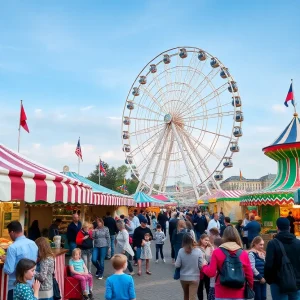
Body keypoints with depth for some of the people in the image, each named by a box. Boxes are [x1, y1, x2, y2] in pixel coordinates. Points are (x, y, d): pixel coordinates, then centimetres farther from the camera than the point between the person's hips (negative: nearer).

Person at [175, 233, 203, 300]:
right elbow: (201, 266, -12)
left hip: (183, 277, 2)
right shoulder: (198, 251, -13)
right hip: (194, 278, -2)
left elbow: (177, 265, -9)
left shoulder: (181, 251, -10)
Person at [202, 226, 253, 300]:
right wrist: (250, 288, 21)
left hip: (222, 294, -1)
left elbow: (211, 273, -6)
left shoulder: (217, 252, -5)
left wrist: (204, 266, 15)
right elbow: (249, 275, 3)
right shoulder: (244, 254, -1)